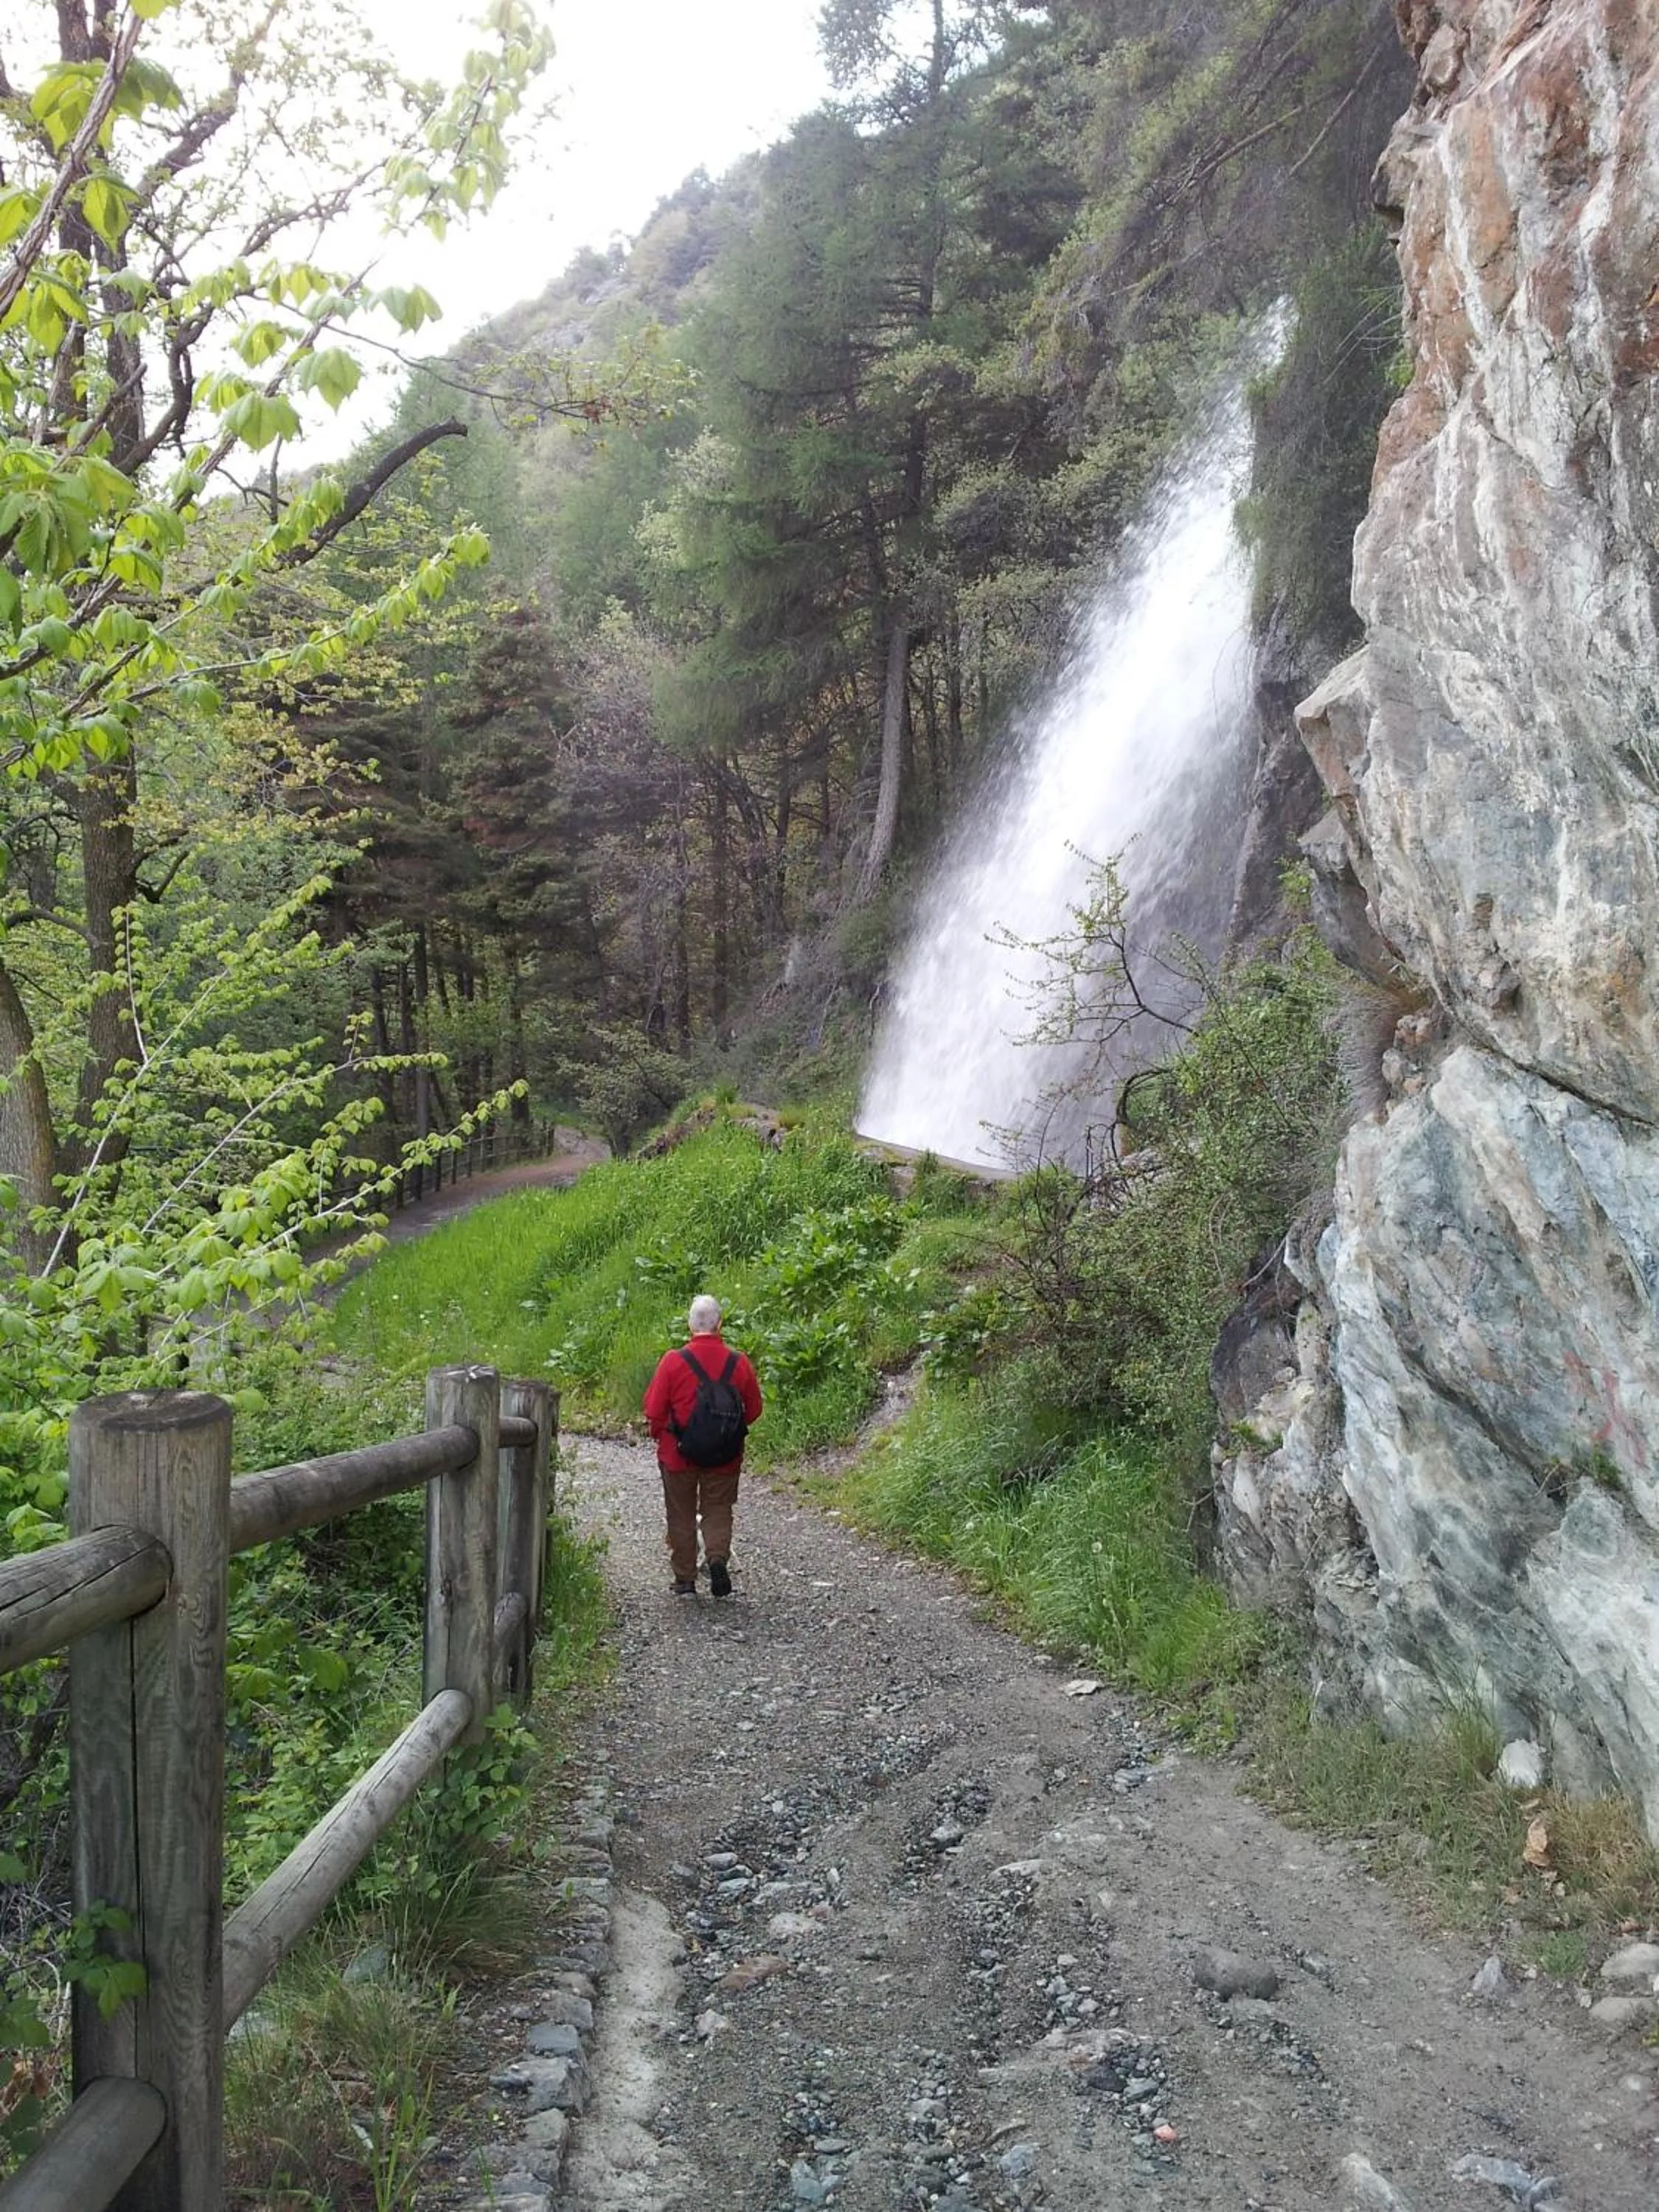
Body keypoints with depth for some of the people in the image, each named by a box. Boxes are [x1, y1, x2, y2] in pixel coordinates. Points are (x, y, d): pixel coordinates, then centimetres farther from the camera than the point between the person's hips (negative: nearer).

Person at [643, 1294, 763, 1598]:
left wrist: (662, 1436, 11)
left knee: (682, 1516, 12)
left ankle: (685, 1581, 15)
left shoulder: (673, 1361, -12)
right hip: (725, 1458, 1)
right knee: (718, 1510, 14)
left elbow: (654, 1411, -8)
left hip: (679, 1455, -1)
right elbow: (753, 1410, 4)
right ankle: (718, 1557, -11)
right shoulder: (739, 1362, -6)